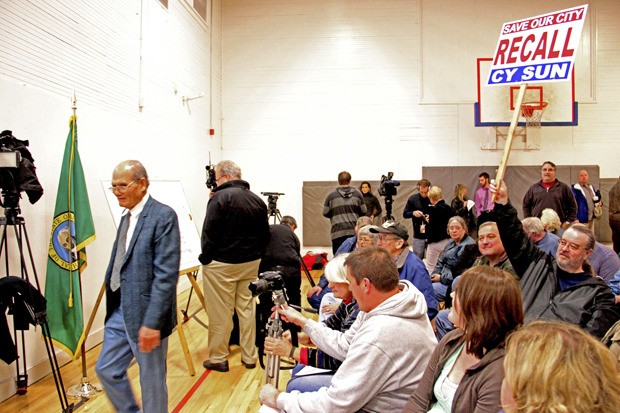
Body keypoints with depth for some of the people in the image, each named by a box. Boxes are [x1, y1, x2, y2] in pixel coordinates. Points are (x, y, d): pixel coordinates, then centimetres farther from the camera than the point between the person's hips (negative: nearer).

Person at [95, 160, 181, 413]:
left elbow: (166, 274, -21)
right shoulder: (127, 217, 12)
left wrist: (152, 322, -24)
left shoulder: (163, 216, -16)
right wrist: (112, 306, 17)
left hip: (146, 314, -8)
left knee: (152, 381, 7)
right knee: (106, 370, 18)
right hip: (120, 310, 9)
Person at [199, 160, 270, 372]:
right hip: (251, 264, 6)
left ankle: (218, 358, 16)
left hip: (222, 265, -6)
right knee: (247, 309, 14)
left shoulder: (220, 197, -14)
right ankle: (249, 356, 22)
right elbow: (265, 235, 10)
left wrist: (205, 259, -5)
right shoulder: (257, 200, 5)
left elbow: (209, 233, -16)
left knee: (221, 313, 4)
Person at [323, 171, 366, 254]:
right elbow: (363, 212, 9)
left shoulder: (331, 195, 0)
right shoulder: (357, 194, 6)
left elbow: (325, 213, 5)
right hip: (355, 232, 2)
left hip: (338, 233, -2)